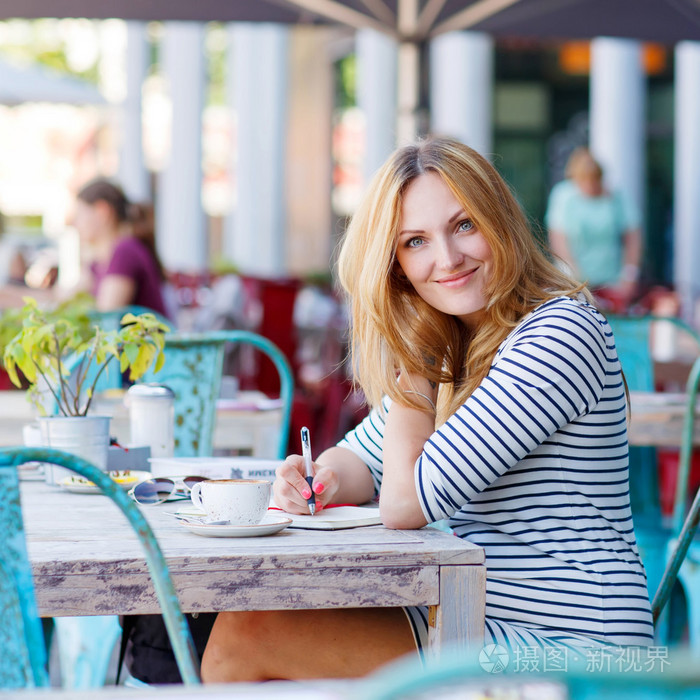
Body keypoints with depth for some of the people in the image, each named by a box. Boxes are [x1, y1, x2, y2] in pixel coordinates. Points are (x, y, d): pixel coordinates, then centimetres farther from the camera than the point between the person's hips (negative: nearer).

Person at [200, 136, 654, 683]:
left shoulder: (559, 333, -19)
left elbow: (407, 502, -21)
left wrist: (415, 364, -9)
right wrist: (324, 480, -7)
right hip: (479, 619, 9)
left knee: (247, 637, -11)